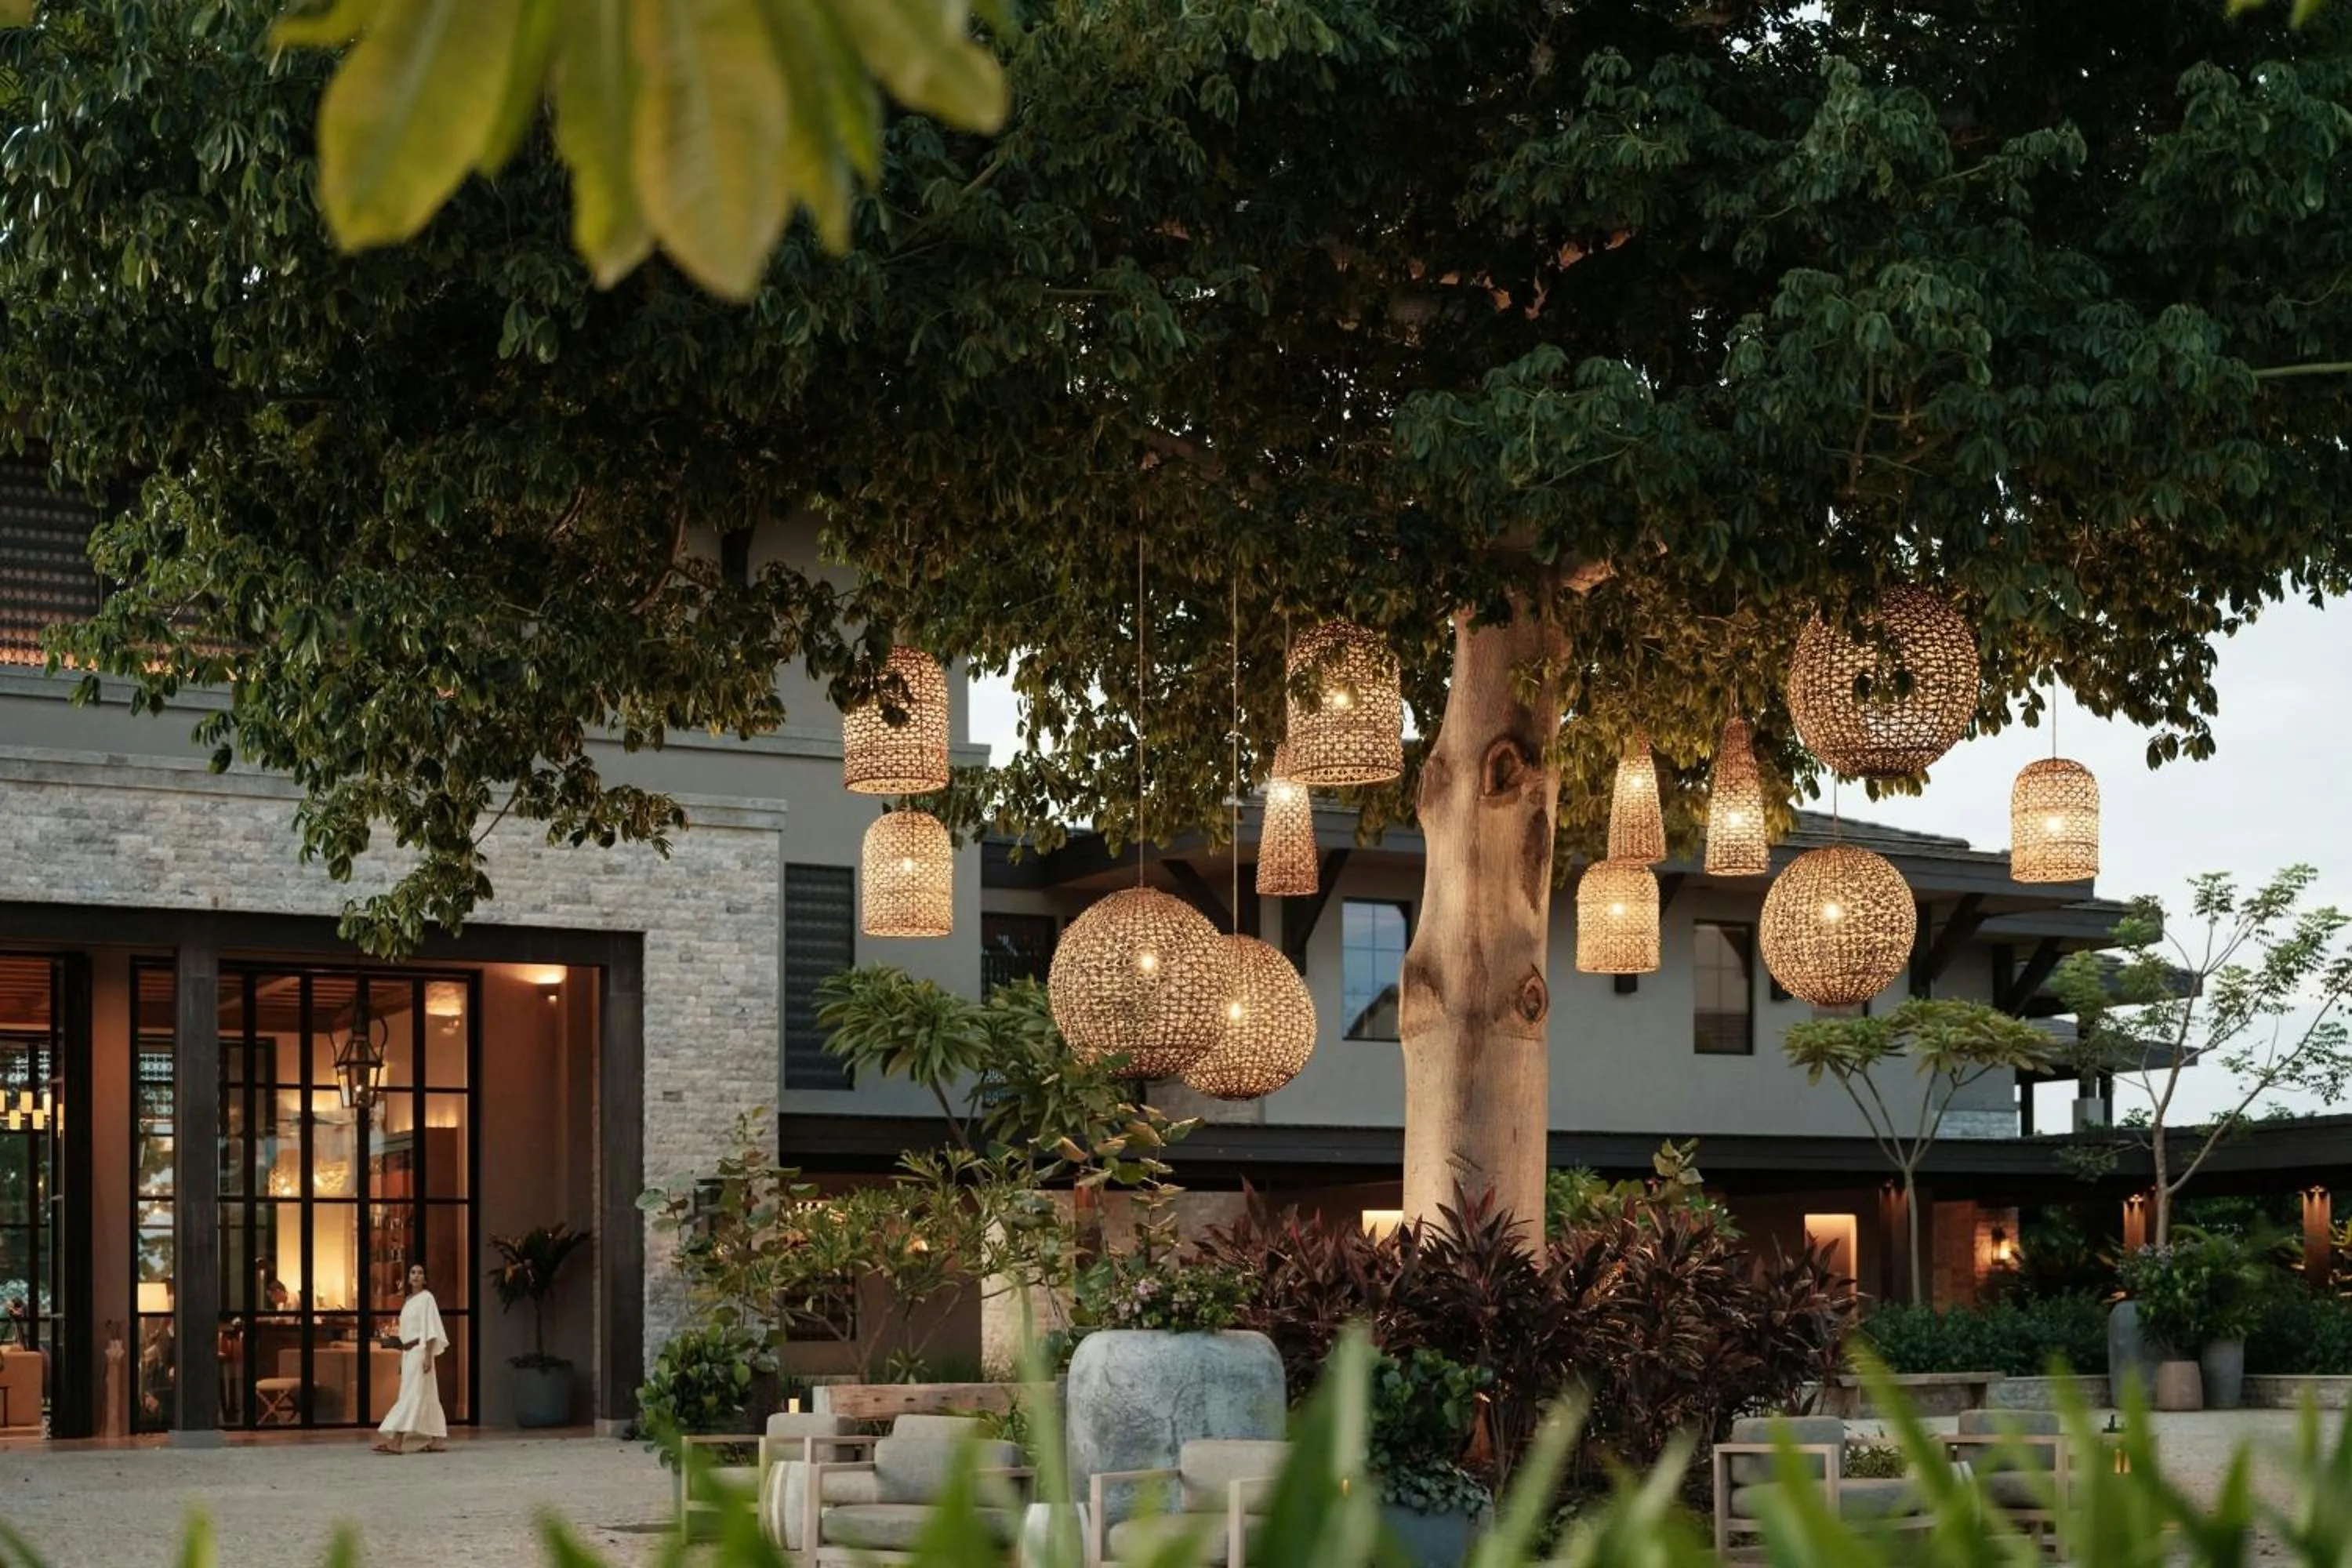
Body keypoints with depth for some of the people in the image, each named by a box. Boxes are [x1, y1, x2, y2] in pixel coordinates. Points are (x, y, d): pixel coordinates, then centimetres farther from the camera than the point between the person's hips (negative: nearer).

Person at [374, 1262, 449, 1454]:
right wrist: (402, 1359, 17)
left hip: (420, 1350, -9)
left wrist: (428, 1356, -18)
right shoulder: (408, 1301, 17)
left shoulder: (426, 1298, -6)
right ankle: (436, 1441, 10)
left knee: (412, 1394, -13)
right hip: (408, 1352, 9)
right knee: (426, 1397, 8)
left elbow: (431, 1330, -12)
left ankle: (396, 1441, -21)